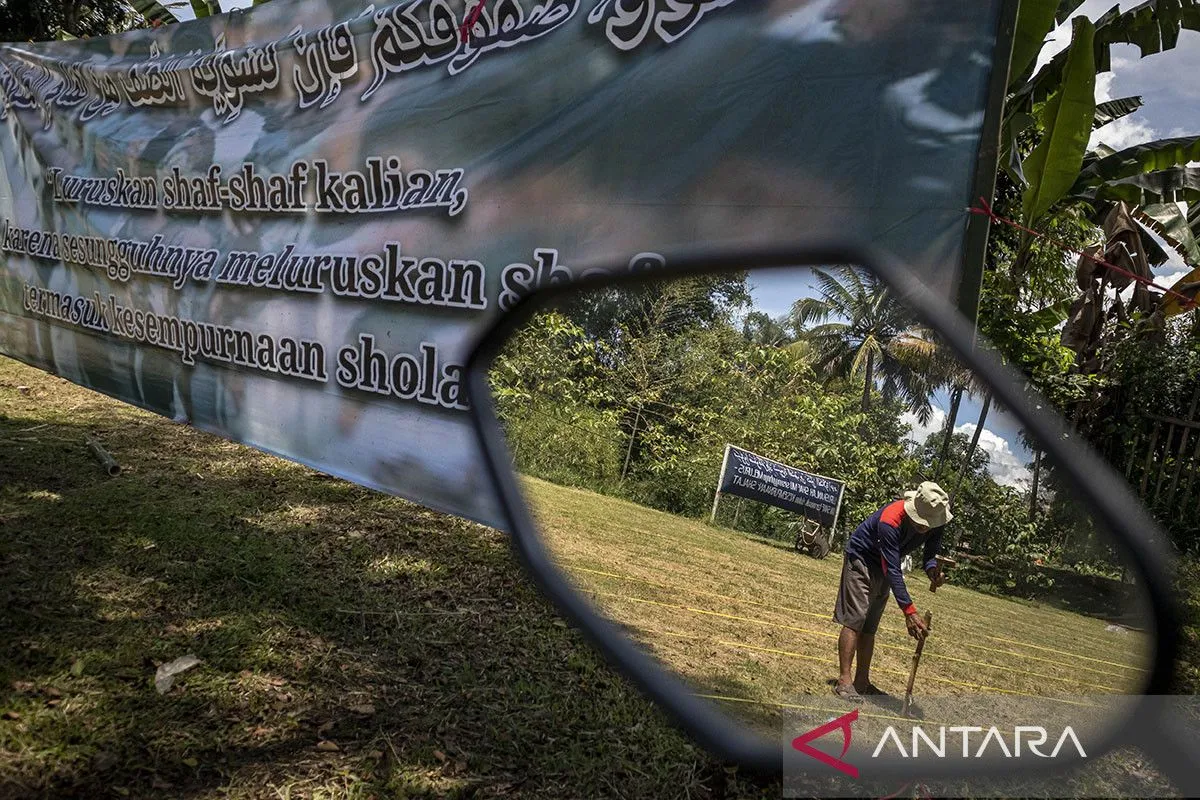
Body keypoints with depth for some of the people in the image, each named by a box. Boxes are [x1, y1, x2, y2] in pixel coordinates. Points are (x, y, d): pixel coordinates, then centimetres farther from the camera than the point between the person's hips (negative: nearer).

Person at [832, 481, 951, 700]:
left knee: (870, 627, 10)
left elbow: (930, 551, -6)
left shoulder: (937, 519, -17)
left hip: (883, 566, 7)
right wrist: (909, 612, -42)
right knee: (854, 620, -14)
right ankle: (844, 681, -13)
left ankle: (862, 682, 16)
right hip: (861, 558, -7)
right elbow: (893, 570, -38)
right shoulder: (891, 521, -38)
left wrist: (932, 568, -32)